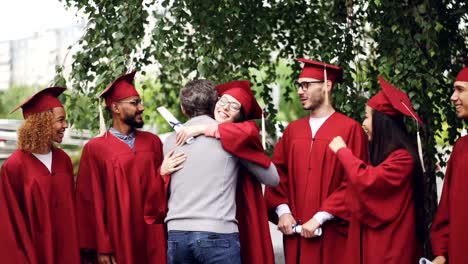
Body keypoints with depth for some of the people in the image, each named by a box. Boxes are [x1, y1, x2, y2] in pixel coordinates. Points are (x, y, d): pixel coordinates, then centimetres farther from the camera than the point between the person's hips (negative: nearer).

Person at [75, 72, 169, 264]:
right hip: (118, 242, -3)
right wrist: (101, 247, -8)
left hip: (153, 240, 3)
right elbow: (92, 201, -6)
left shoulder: (153, 142, 7)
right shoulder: (95, 149, -5)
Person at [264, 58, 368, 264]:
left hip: (331, 233, -4)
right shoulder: (293, 130, 10)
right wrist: (282, 211, -6)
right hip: (296, 230, 4)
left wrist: (320, 218, -14)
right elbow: (277, 173, 9)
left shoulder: (350, 129, -6)